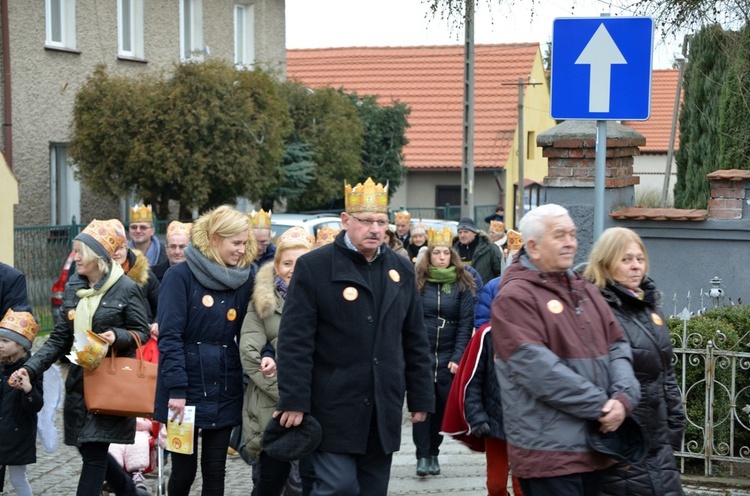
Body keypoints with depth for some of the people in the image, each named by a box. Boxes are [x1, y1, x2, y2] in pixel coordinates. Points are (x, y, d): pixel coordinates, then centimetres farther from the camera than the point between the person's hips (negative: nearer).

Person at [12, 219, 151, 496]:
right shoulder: (73, 289, 7)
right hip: (79, 381, 6)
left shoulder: (125, 289, -9)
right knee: (89, 449, 12)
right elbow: (59, 338, 8)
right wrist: (31, 368, -3)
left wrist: (117, 336, -24)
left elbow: (142, 332, -3)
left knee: (94, 451, -5)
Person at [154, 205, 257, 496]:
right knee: (183, 471, 3)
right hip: (187, 388, -4)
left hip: (224, 392, 4)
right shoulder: (181, 276, -8)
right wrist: (176, 389, -18)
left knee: (215, 471, 8)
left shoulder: (243, 281, 7)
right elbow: (169, 336, -13)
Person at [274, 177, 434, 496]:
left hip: (384, 411, 5)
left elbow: (415, 341, 14)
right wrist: (294, 401, -15)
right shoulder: (314, 266, -6)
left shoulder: (401, 270, 11)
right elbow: (295, 341, -10)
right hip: (334, 408, -5)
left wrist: (421, 397, 11)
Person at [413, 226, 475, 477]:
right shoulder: (417, 281, 0)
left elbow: (466, 322, -2)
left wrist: (458, 357, -8)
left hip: (448, 355, 1)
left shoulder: (462, 284, 1)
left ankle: (433, 452, 19)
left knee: (443, 403, 5)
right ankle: (423, 455, -2)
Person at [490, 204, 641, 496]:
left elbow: (617, 348, 12)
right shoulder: (515, 297, -9)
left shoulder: (585, 291, 17)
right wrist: (601, 406, -15)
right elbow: (538, 368, -18)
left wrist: (624, 396, -9)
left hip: (596, 448, 8)